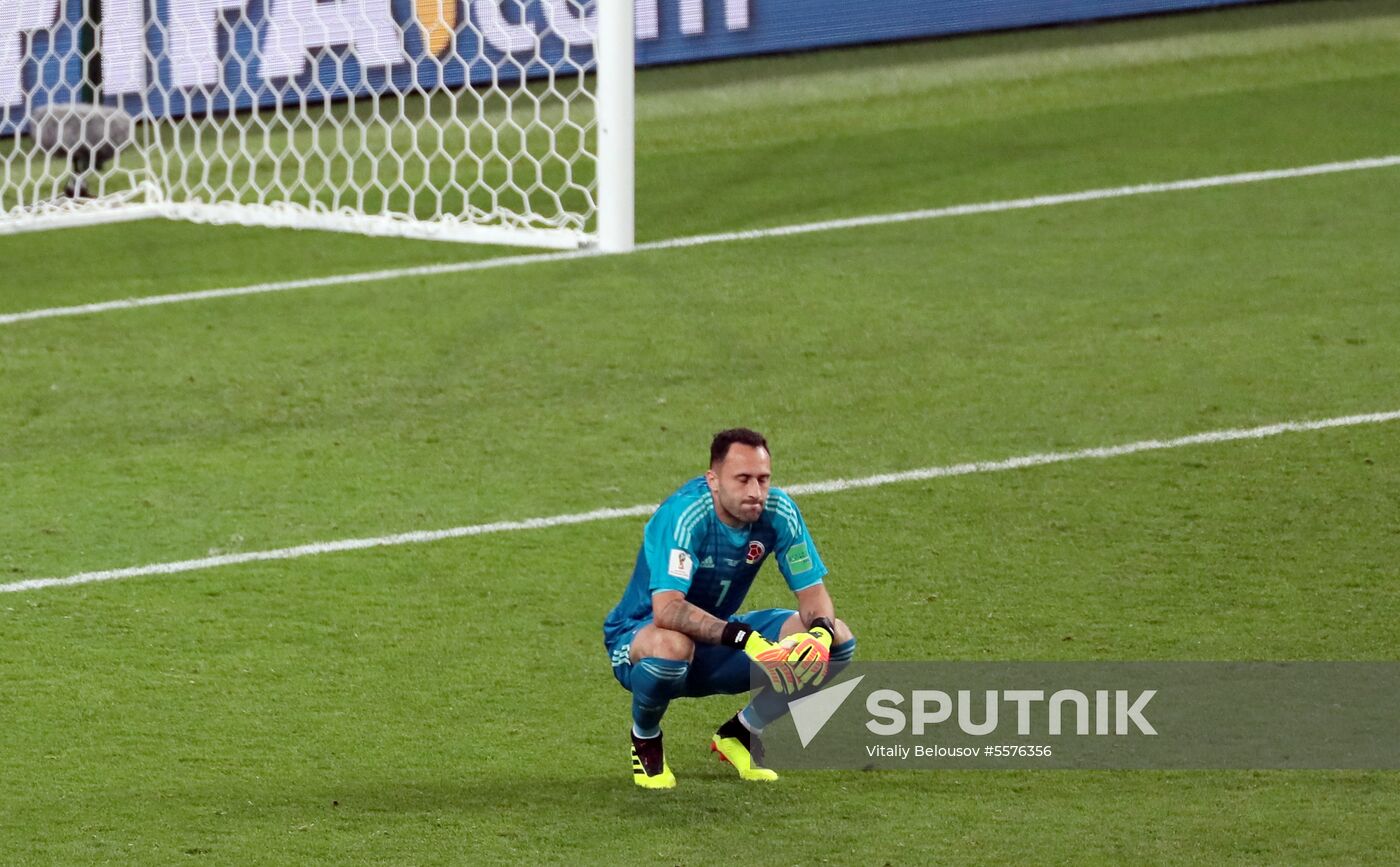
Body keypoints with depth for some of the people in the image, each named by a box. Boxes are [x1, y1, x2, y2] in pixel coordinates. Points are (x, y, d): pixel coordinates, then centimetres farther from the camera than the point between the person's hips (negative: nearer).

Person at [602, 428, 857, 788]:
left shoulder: (778, 511, -12)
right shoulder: (684, 515, -29)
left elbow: (813, 592, -8)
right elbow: (666, 610, -41)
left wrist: (821, 631, -32)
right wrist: (742, 638, -51)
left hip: (719, 649, 6)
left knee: (838, 641, -10)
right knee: (671, 646, -43)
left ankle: (739, 734, 9)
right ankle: (645, 740, -7)